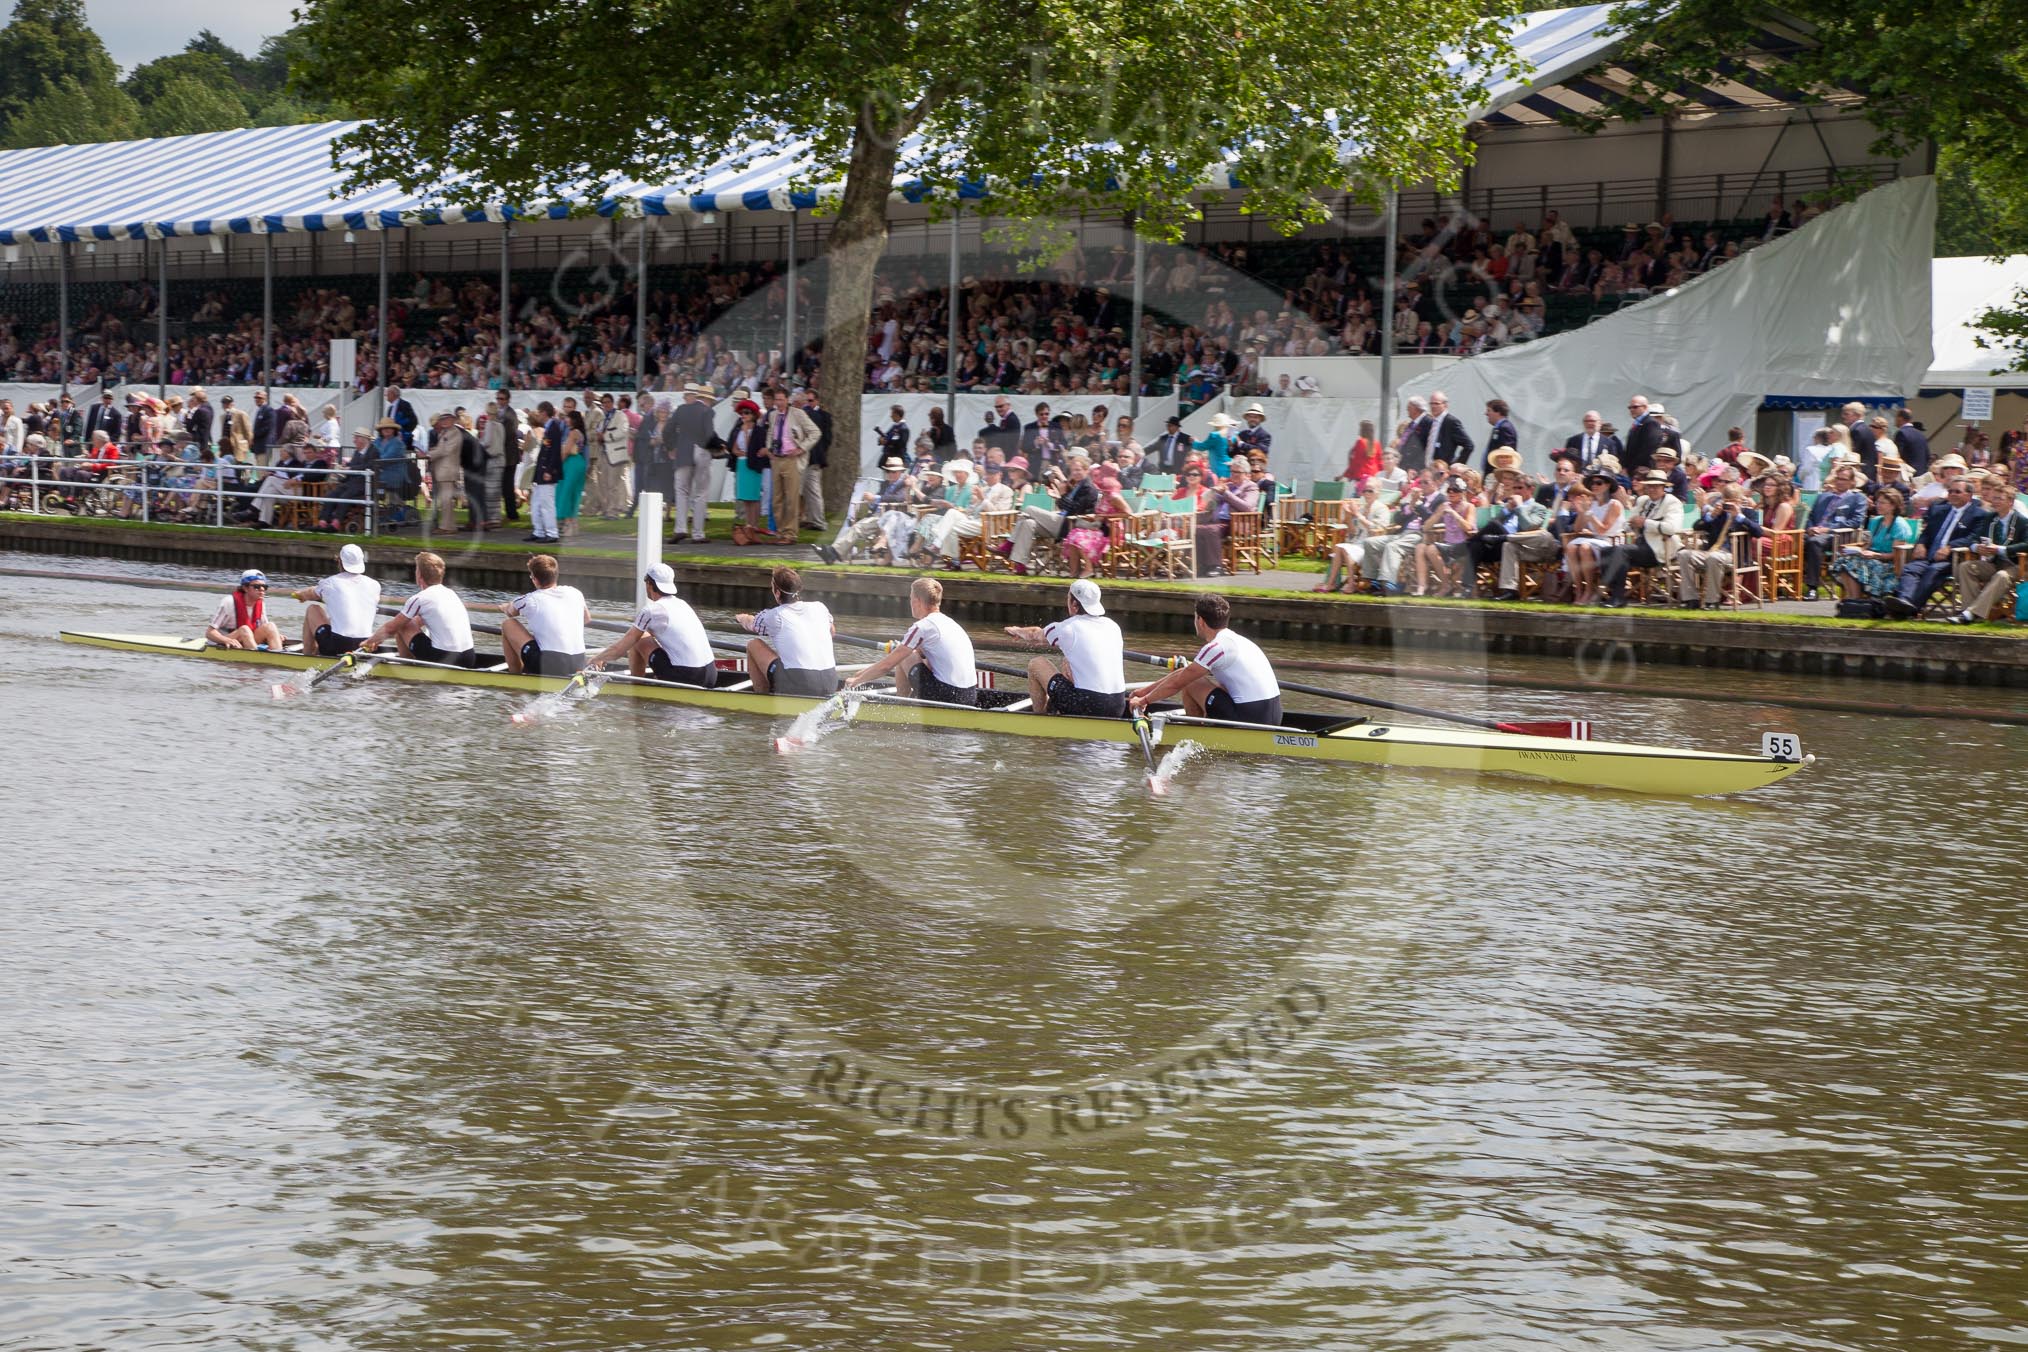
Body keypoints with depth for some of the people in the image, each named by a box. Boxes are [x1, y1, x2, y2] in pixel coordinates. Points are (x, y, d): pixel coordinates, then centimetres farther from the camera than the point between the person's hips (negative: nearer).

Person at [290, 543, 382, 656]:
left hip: (336, 647, -4)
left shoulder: (330, 583, -2)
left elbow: (305, 595, 19)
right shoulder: (374, 586, 6)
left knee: (312, 609, 19)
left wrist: (299, 594, 46)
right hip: (364, 647, 4)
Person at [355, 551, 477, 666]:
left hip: (443, 658, -7)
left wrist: (370, 640, 25)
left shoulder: (419, 599, -6)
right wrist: (379, 638, 34)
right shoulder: (450, 594, 17)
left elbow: (390, 628, 5)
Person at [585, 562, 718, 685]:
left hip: (684, 678, -7)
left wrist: (596, 659, 21)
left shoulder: (651, 611, -5)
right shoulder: (682, 604, 19)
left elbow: (620, 648, 2)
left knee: (638, 640, 7)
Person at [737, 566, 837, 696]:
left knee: (753, 645, 14)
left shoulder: (774, 616, 2)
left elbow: (749, 624, 25)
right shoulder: (819, 607, 12)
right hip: (831, 686, 4)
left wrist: (742, 618, 50)